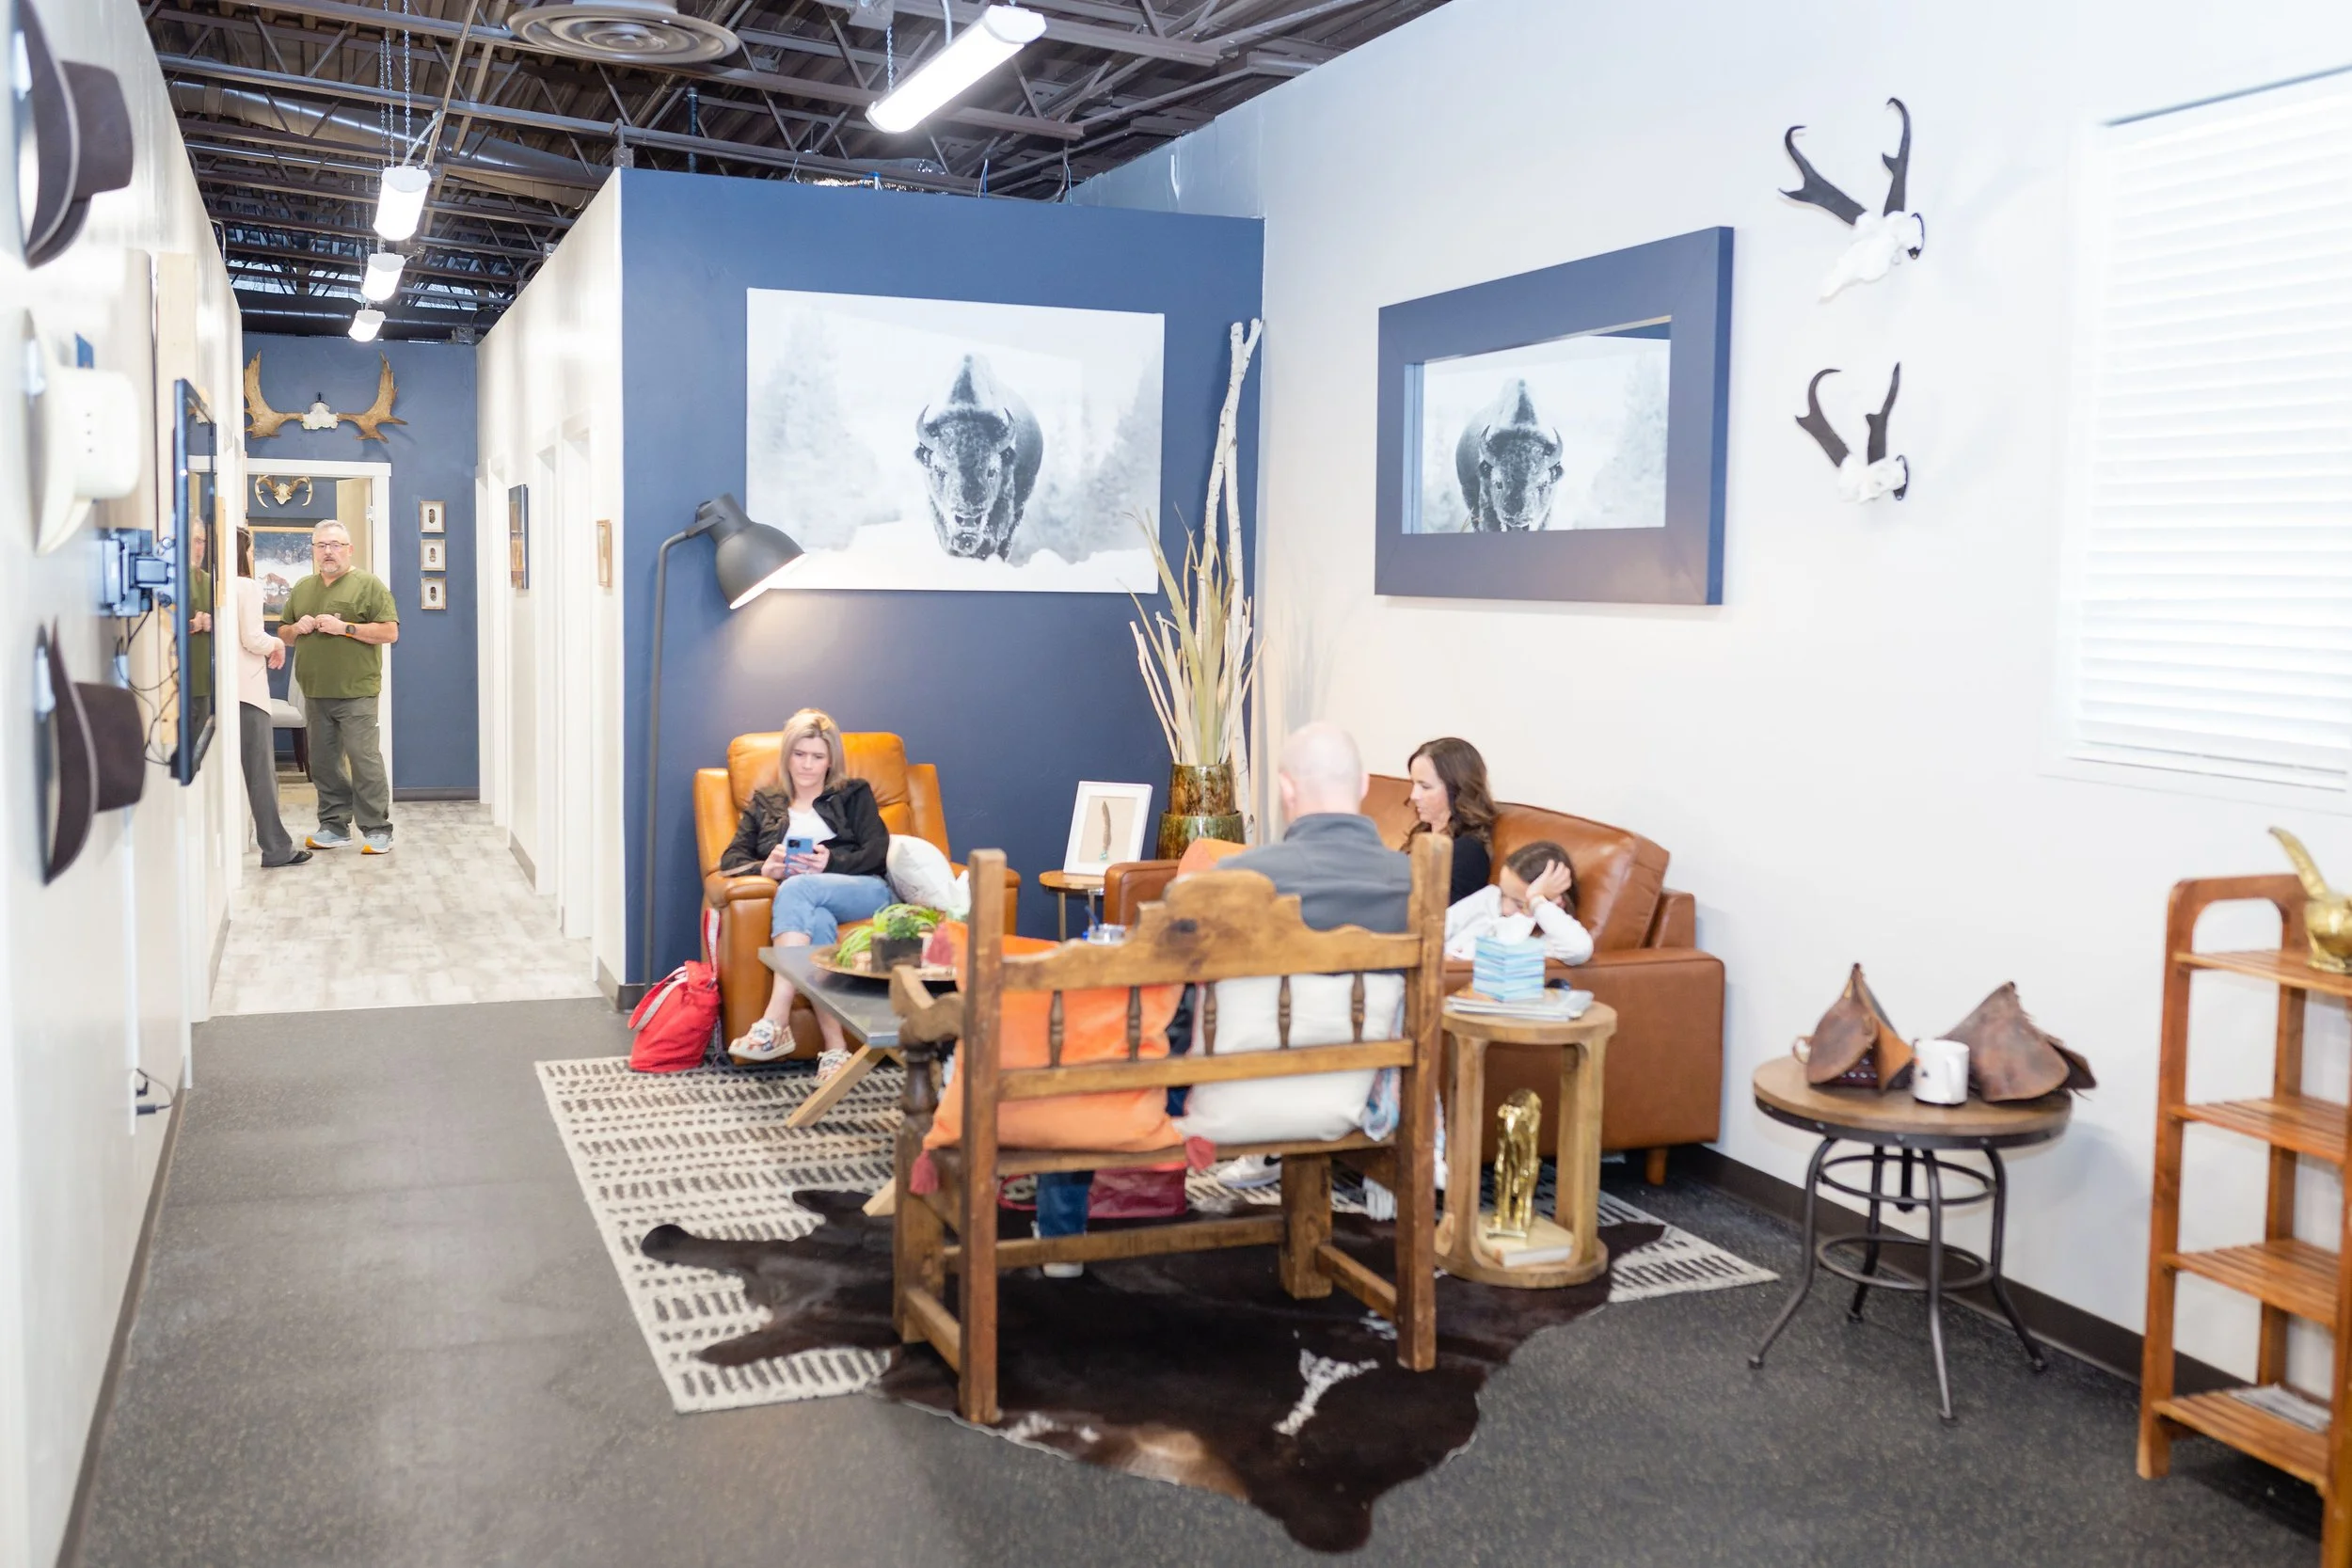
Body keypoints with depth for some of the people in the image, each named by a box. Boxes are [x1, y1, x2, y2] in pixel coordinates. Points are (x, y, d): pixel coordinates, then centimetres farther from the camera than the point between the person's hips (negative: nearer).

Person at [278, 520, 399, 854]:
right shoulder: (302, 589, 17)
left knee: (365, 761, -8)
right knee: (324, 763, 9)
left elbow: (390, 632, -8)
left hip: (356, 692, -6)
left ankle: (377, 830, -3)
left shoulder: (368, 584, -1)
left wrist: (344, 627, -15)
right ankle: (334, 827, 18)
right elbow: (283, 634, 24)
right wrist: (297, 628, 1)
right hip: (315, 693, 6)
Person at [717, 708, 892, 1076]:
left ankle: (775, 1023, -46)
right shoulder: (764, 803, 27)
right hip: (810, 904, 1)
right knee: (816, 921, -39)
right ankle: (835, 1049, -48)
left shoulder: (855, 794, 21)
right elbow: (731, 859, 15)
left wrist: (831, 863, -14)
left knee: (797, 889, -35)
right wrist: (765, 868, -9)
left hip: (865, 891, -1)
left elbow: (879, 852, 6)